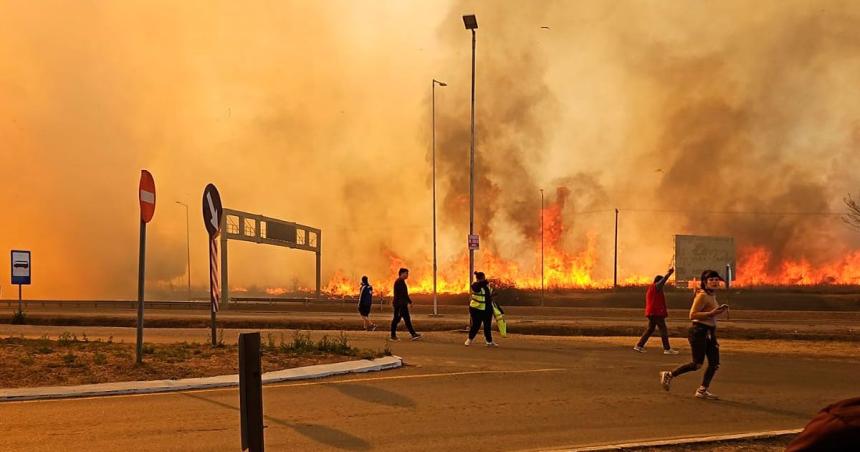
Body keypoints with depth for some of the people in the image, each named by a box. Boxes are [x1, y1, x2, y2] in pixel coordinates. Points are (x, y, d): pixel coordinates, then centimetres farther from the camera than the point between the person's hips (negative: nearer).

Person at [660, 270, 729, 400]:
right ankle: (669, 375, 9)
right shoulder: (702, 296, -15)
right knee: (697, 364, -7)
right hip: (699, 331, -9)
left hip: (710, 332, 9)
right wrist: (711, 313, -26)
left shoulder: (712, 296, 15)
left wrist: (719, 310, 15)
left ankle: (702, 390, 13)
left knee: (714, 363, 4)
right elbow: (692, 315, -22)